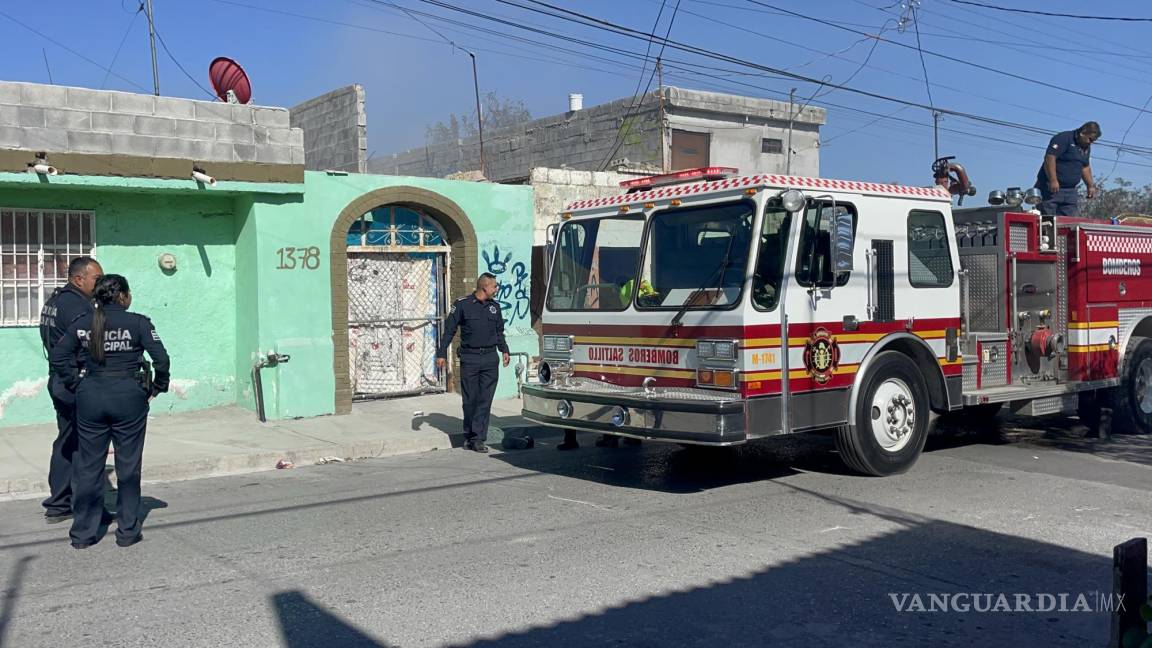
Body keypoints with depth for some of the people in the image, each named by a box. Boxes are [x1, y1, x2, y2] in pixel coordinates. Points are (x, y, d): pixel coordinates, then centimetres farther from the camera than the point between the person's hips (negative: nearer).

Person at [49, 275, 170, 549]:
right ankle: (128, 532, 13)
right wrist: (157, 388, 0)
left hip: (90, 397, 3)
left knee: (88, 465, 11)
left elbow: (58, 356, 1)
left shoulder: (82, 323, 4)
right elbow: (161, 358, -13)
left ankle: (83, 533, 17)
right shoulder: (138, 323, -7)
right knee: (128, 465, 7)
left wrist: (76, 385, 7)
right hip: (129, 396, -3)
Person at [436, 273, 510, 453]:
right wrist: (441, 354, -1)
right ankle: (469, 435, 16)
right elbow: (449, 330, 2)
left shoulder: (494, 306, 13)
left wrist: (504, 350, 12)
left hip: (490, 359, 3)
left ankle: (478, 437, -2)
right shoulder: (462, 305, -1)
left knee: (485, 400, -3)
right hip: (469, 359, -3)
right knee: (470, 399, 2)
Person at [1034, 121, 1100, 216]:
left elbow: (1085, 167, 28)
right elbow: (1050, 157, -22)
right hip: (1051, 188, -8)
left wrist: (1091, 186, 20)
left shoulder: (1086, 148, 18)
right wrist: (1053, 180, -29)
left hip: (1070, 190, 8)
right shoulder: (1063, 138, -10)